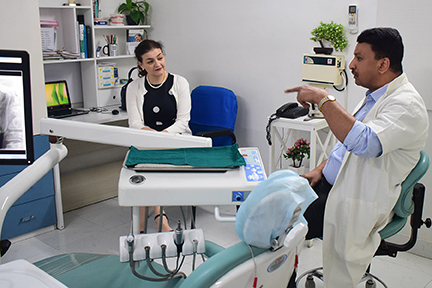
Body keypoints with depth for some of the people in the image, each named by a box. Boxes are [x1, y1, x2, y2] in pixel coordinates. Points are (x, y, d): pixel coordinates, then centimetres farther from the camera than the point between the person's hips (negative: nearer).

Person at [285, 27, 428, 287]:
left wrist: (323, 99, -31)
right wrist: (322, 169, 8)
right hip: (331, 183, 10)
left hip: (357, 203, -10)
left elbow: (364, 142, -37)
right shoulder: (377, 95, 12)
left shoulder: (407, 105, -20)